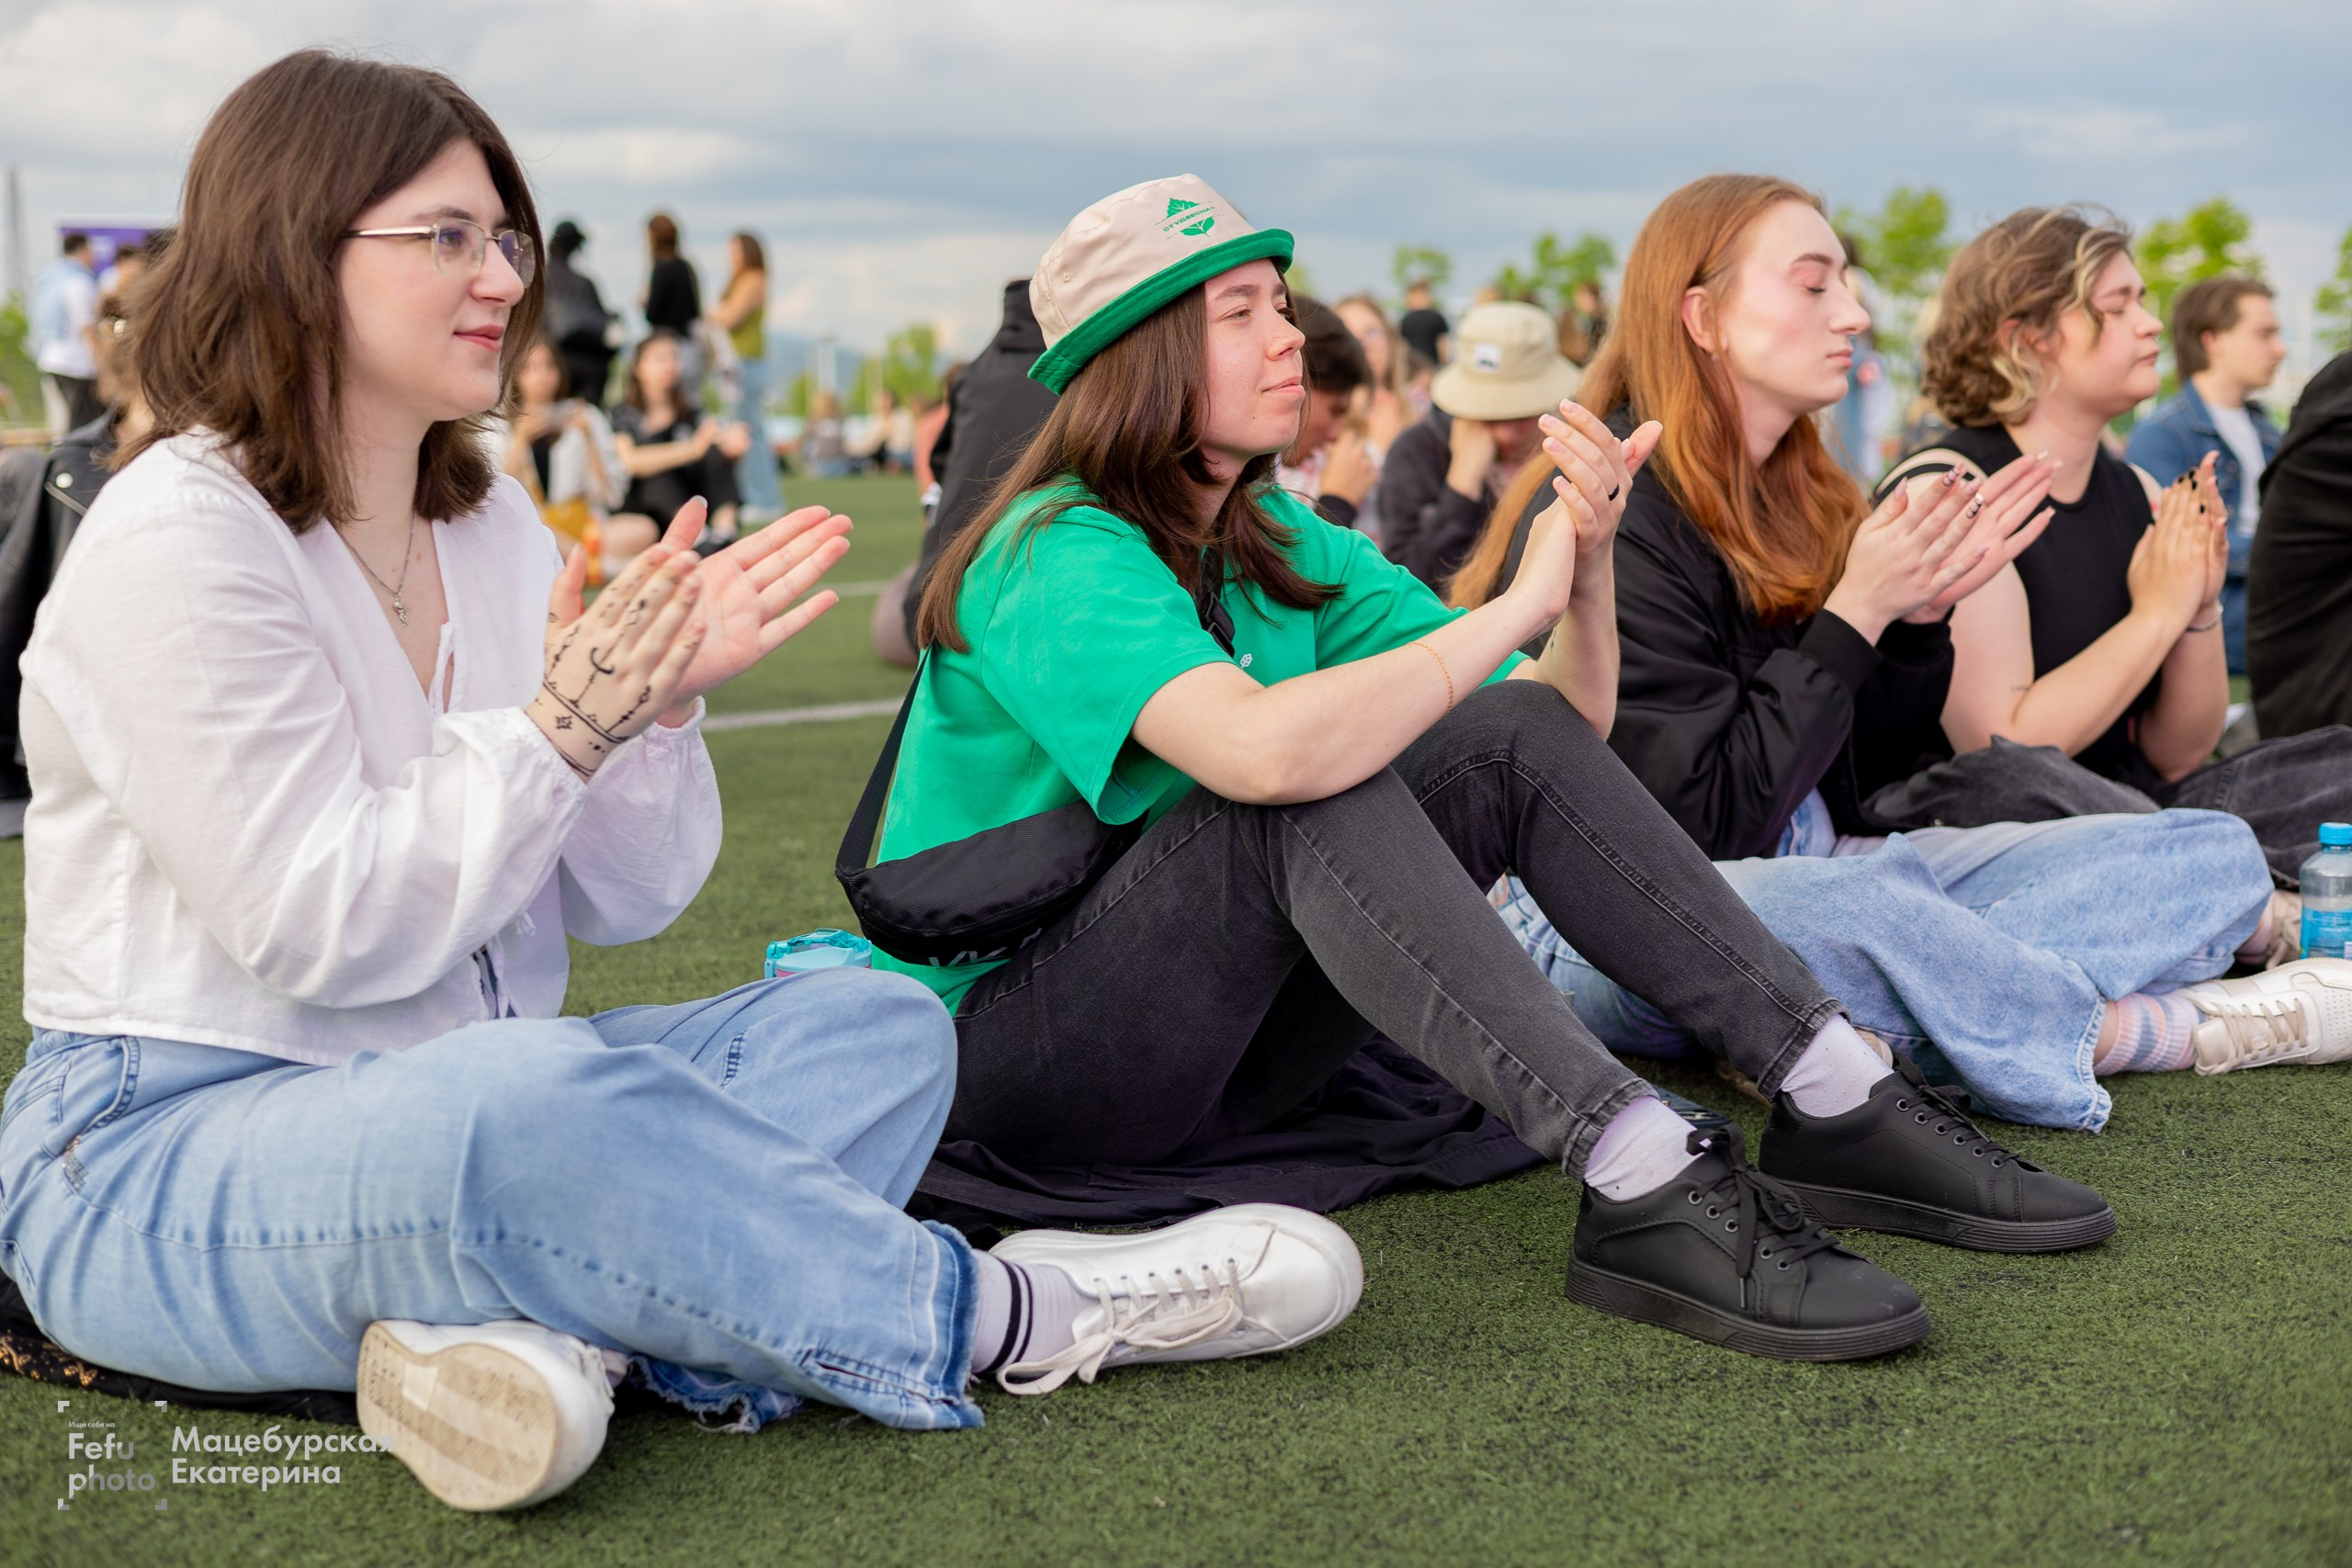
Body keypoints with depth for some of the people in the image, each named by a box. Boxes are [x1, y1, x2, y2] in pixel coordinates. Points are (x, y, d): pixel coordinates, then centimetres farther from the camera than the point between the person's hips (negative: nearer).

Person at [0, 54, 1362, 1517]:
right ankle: (992, 1317, -19)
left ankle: (545, 1329, -33)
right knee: (528, 1099, -39)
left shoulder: (488, 523, 10)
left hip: (458, 1108, 8)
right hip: (163, 1156, -8)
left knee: (877, 1022, -6)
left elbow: (626, 899, 8)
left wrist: (662, 703, -10)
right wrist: (561, 730, -21)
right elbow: (319, 936, -19)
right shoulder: (176, 543, -13)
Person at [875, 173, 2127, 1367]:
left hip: (1215, 1035, 7)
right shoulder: (1053, 558, -18)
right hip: (1001, 1049, -7)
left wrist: (1586, 566, -19)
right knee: (1313, 787, -32)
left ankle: (1836, 1100, -16)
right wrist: (1516, 605, -25)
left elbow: (1568, 722, 1)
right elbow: (1265, 750, -38)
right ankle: (1641, 1189, -38)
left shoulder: (1284, 547, 7)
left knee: (1510, 742, -12)